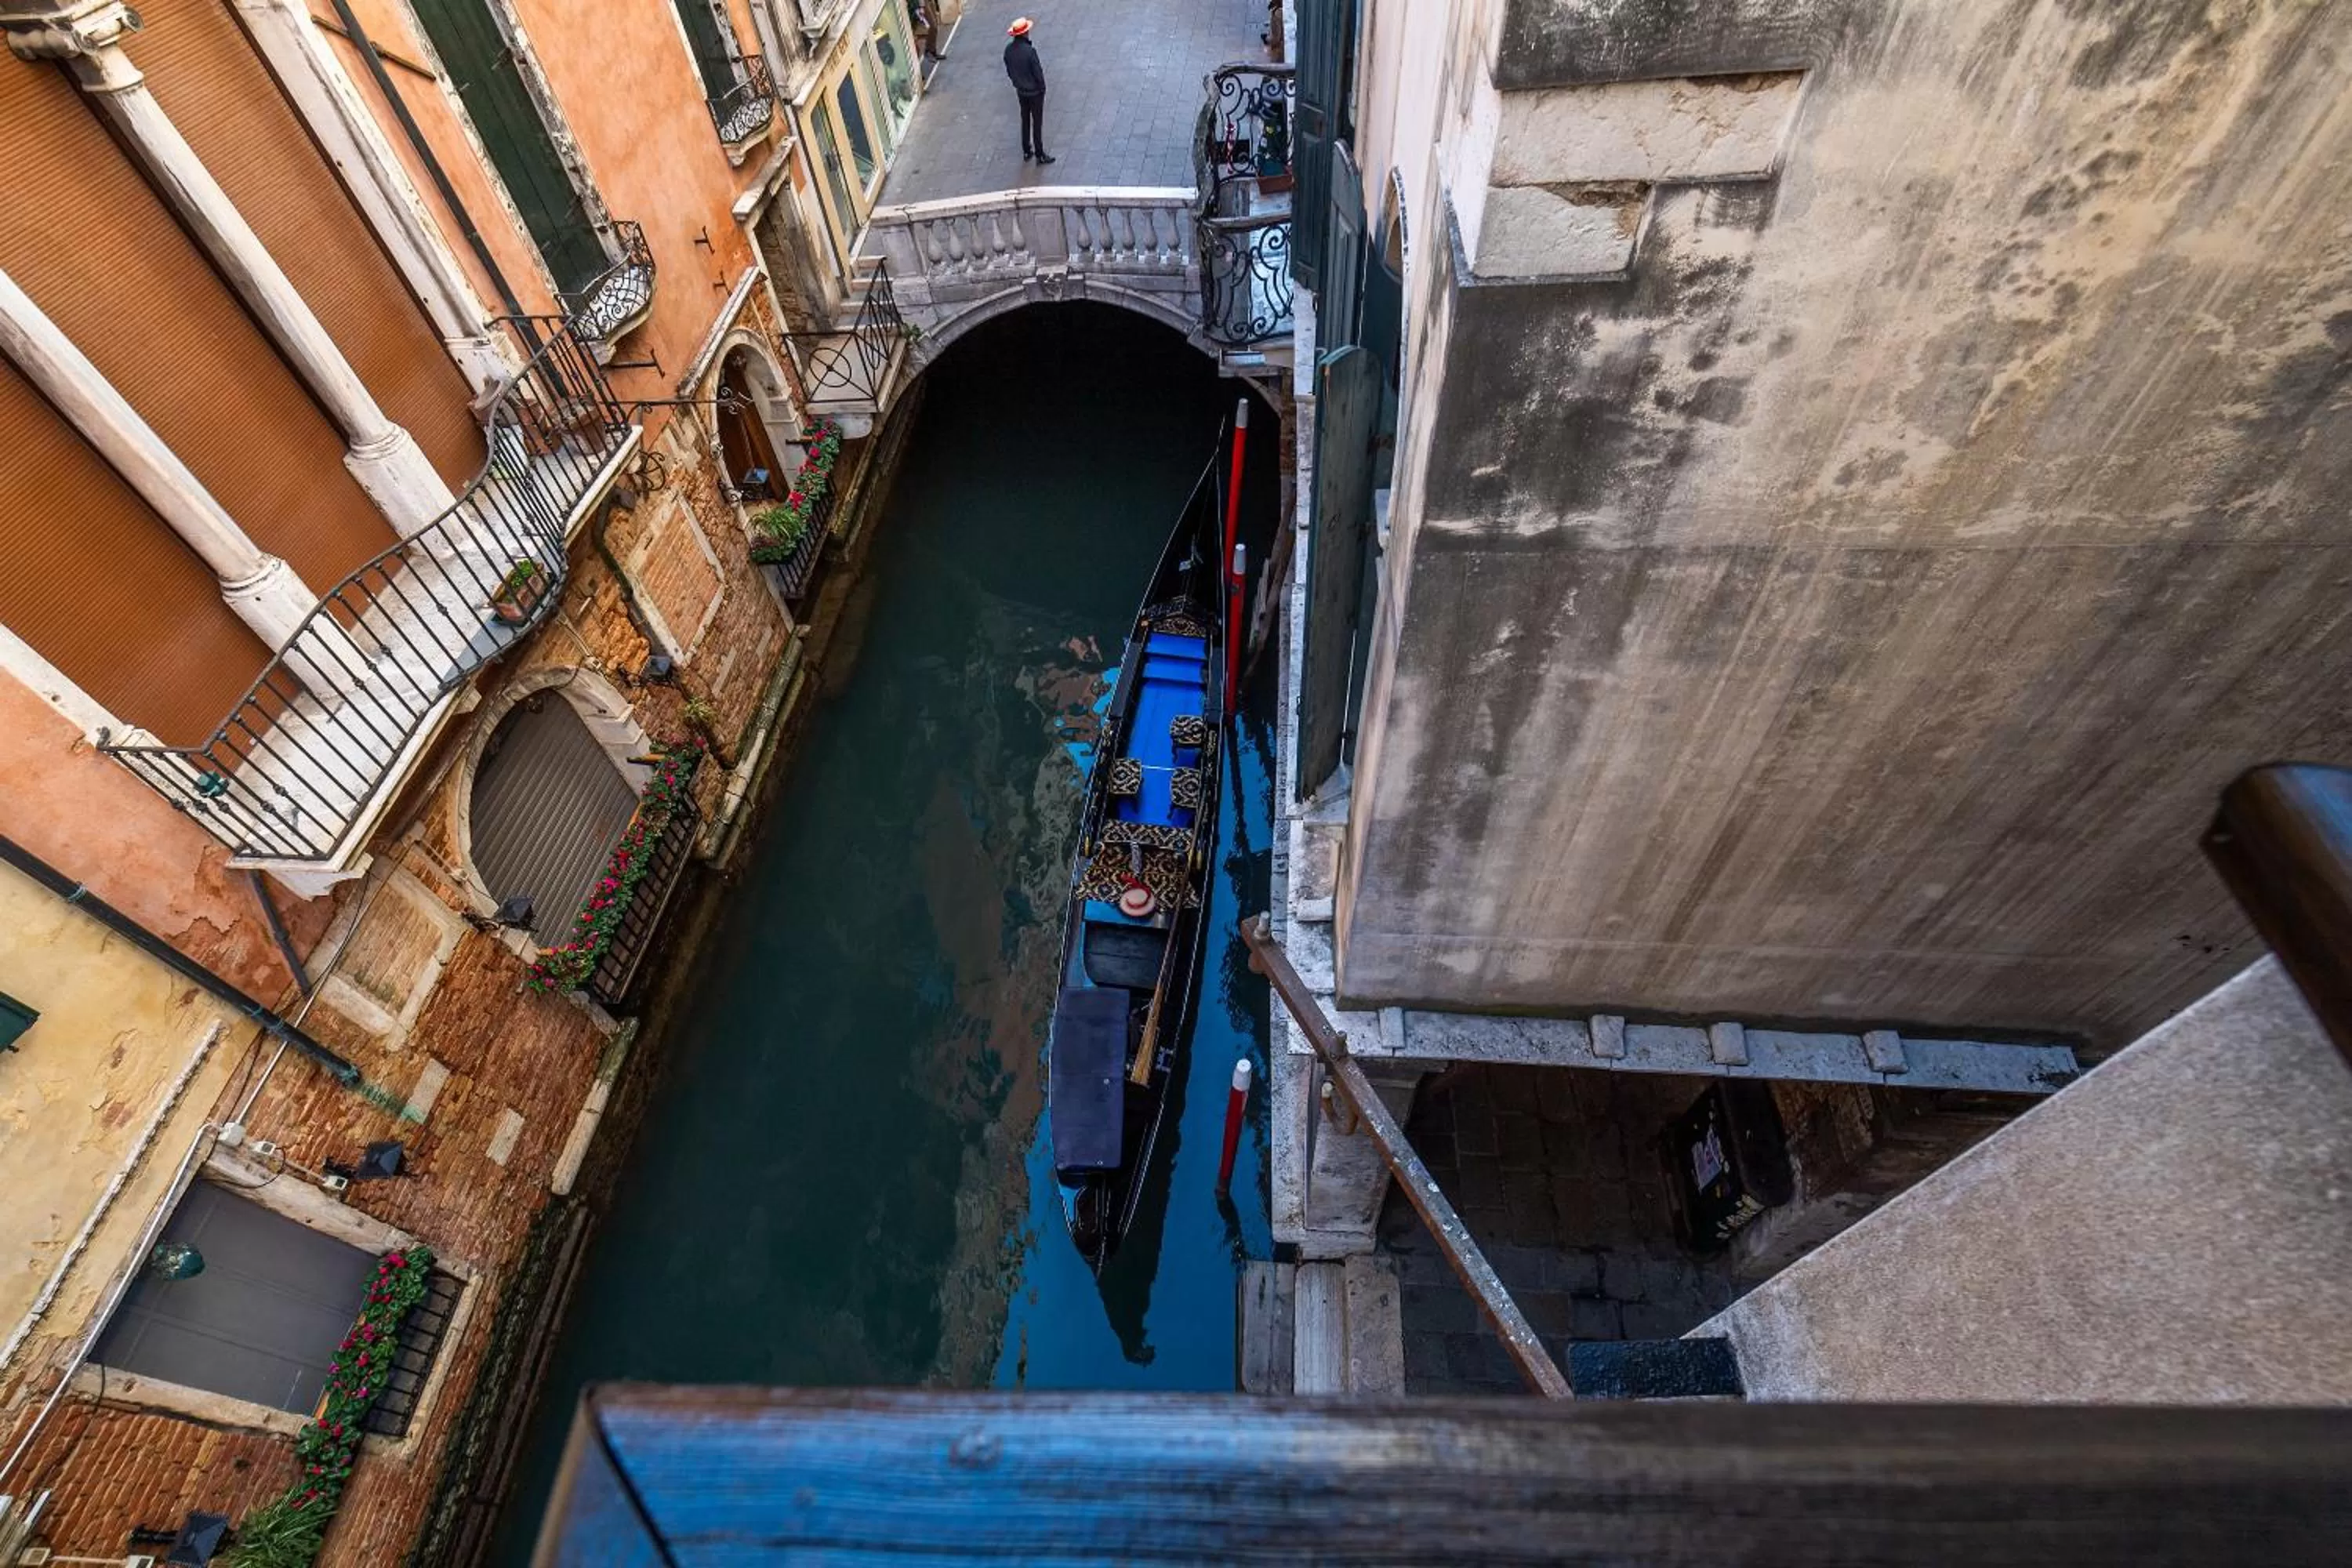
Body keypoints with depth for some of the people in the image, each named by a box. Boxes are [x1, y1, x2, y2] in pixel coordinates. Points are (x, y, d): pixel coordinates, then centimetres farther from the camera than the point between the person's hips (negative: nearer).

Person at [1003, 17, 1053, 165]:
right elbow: (1038, 72, -21)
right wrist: (1042, 88, -4)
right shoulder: (1029, 50, -27)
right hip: (1034, 91, -6)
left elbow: (1009, 71, 4)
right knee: (1037, 123, 6)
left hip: (1020, 91, 6)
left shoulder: (1009, 49, -8)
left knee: (1025, 120, 20)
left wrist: (1017, 82, 18)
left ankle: (1026, 152, 29)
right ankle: (1040, 155, 14)